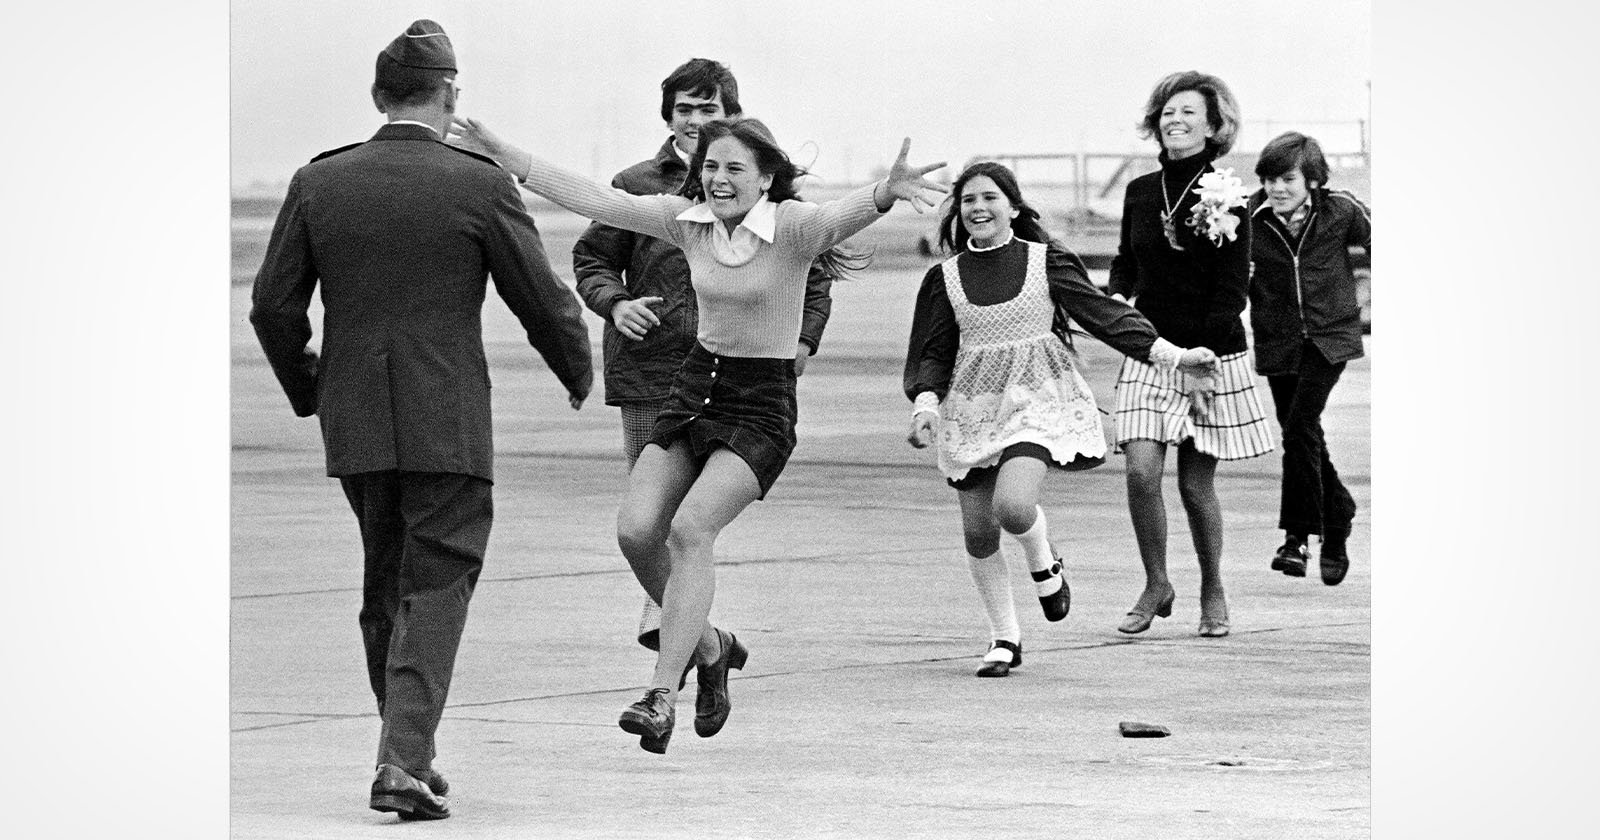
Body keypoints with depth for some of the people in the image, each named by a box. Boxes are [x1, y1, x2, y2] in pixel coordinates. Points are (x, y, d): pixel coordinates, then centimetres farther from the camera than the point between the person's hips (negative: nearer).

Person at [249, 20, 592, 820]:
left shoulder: (317, 183, 1)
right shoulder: (481, 186, -8)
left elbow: (273, 307, 3)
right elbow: (543, 302, -3)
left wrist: (307, 389, 20)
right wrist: (577, 374, 17)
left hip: (354, 424, 4)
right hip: (448, 424, -4)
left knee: (385, 587, 18)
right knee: (436, 590, -1)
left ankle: (407, 750, 24)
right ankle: (405, 760, -14)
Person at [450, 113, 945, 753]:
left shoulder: (791, 227, -14)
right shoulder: (688, 220, 2)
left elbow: (841, 218, -35)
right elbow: (593, 201, 5)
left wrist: (887, 192, -57)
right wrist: (506, 158, 1)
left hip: (762, 405, -6)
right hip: (697, 385, 6)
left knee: (690, 529, -23)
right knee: (636, 530, -8)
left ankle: (662, 694, -20)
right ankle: (709, 648, 17)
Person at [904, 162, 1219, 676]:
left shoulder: (1046, 262, -1)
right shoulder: (945, 279, 4)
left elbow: (1104, 314, 0)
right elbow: (934, 352, 4)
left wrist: (1172, 355, -6)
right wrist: (926, 405, -14)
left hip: (1036, 402, -3)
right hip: (973, 410, 3)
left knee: (1011, 506, -25)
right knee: (978, 532, 2)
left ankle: (1044, 562, 11)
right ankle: (1005, 639, 21)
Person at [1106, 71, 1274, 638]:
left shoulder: (1226, 197, -8)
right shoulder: (1141, 192, 5)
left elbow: (1231, 292, -10)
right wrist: (1116, 297, -2)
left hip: (1212, 356, -3)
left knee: (1196, 484, 1)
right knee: (1141, 470, -12)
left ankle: (1213, 592, 21)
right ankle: (1155, 585, 4)